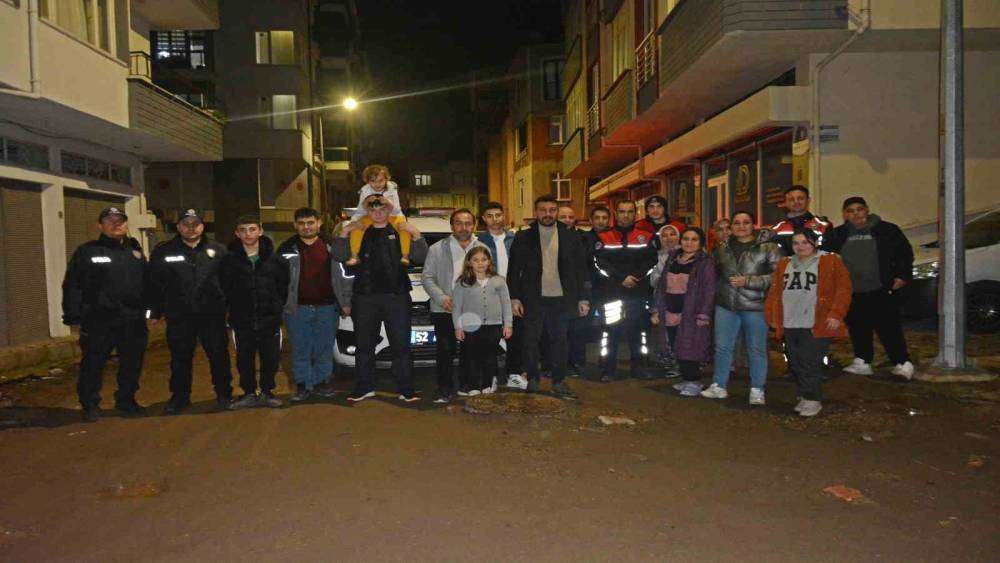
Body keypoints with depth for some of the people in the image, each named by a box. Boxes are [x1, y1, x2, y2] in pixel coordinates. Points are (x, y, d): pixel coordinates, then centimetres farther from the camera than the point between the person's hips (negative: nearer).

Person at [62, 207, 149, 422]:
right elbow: (72, 285, -3)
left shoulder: (135, 252, 14)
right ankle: (90, 406, 16)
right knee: (93, 364, 2)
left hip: (133, 321, 4)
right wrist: (73, 315, -10)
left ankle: (126, 401, 26)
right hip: (98, 321, -4)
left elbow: (147, 283, 14)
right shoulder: (86, 252, 1)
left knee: (132, 364, 11)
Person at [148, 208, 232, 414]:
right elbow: (154, 284, 4)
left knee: (219, 355, 7)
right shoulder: (163, 251, 4)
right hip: (179, 317, 0)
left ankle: (224, 394, 21)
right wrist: (155, 311, 0)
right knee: (180, 358, 9)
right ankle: (180, 397, 23)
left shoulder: (218, 250, 5)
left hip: (212, 315, 0)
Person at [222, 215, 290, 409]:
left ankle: (267, 392, 23)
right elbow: (225, 288, 5)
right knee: (244, 359, 8)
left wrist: (277, 307, 4)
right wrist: (234, 308, 5)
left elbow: (283, 285, 6)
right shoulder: (230, 259, -1)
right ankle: (249, 393, 23)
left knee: (270, 357, 6)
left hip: (270, 319, 0)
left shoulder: (274, 258, 0)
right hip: (242, 320, 0)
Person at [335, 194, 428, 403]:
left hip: (396, 297, -2)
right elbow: (339, 256, 6)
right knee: (365, 346, 9)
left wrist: (416, 234, -12)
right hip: (365, 297, 2)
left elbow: (420, 257, 0)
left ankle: (406, 389, 7)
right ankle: (365, 388, 19)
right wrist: (344, 233, -5)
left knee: (401, 345, 1)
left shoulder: (401, 232, 7)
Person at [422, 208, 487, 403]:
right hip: (444, 310, -2)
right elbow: (427, 277, 1)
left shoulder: (482, 249, 9)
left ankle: (467, 385, 22)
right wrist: (442, 298, -13)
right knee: (446, 351, -3)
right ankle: (445, 390, 7)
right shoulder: (437, 249, 3)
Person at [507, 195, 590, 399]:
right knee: (531, 341, 2)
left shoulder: (570, 237, 6)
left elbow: (579, 269, 8)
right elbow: (513, 270, 2)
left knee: (559, 341, 8)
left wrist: (582, 298, 3)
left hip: (561, 298, 1)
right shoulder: (523, 237, 2)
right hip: (534, 299, -1)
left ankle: (558, 382, 17)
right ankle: (532, 380, 16)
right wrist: (514, 298, -5)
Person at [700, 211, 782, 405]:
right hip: (726, 306, 4)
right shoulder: (722, 248, 10)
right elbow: (714, 272, 25)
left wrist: (747, 281, -17)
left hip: (755, 307, -4)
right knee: (722, 347, 8)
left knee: (756, 349, 6)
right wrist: (719, 292, 14)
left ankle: (757, 390, 17)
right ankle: (719, 386, 20)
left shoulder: (768, 247, -5)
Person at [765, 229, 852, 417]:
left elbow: (843, 288, -4)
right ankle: (804, 396, 21)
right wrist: (772, 316, 12)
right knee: (796, 363, 8)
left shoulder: (830, 262, 2)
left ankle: (813, 399, 3)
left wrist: (836, 314, -11)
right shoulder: (784, 265, 17)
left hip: (816, 326, -5)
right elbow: (774, 291, 18)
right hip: (789, 325, 5)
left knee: (810, 362, -9)